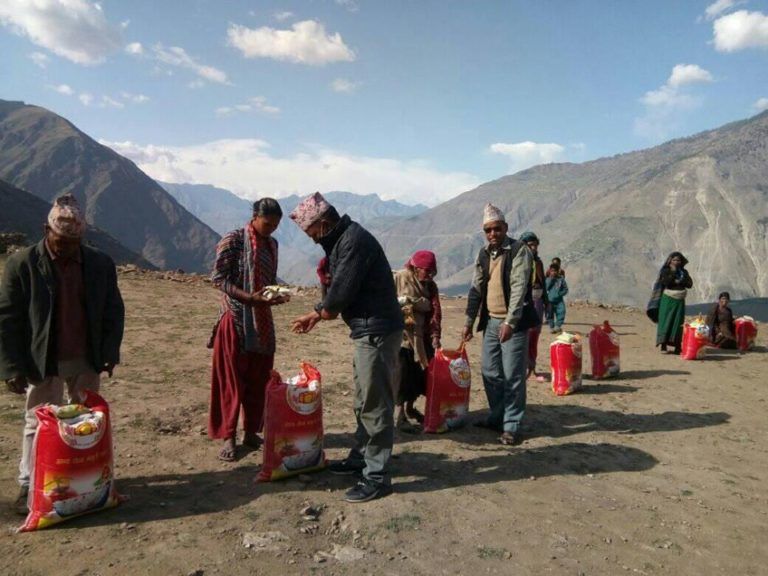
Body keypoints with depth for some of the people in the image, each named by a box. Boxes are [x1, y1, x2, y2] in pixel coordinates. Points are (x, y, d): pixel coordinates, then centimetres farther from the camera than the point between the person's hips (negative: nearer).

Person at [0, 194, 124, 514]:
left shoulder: (100, 264, -1)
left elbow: (114, 311, 5)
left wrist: (109, 352, -3)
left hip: (87, 361, 3)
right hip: (42, 363, -2)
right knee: (39, 424, 7)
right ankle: (29, 486, 22)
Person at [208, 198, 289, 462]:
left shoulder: (272, 243, 9)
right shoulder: (233, 240, -10)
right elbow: (218, 278, -12)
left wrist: (276, 295, -6)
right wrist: (248, 297, -23)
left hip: (262, 320, 6)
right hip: (235, 317, -6)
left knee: (258, 379, 10)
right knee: (231, 379, 1)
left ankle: (251, 432, 23)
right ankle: (228, 437, 11)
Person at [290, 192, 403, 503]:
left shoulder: (354, 241, -18)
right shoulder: (341, 240, 14)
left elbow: (341, 292, -21)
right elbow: (339, 290, 21)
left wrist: (322, 312, -2)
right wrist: (315, 314, 17)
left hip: (377, 331, -10)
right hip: (367, 330, 11)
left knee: (375, 404, -4)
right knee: (364, 400, 20)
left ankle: (377, 476, 5)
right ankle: (361, 456, 34)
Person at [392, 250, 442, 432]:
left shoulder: (430, 286, 7)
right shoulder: (398, 279, -8)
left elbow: (435, 311, 0)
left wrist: (435, 336, -10)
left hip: (420, 338, 6)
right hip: (399, 335, -6)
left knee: (420, 374, 12)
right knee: (402, 375, -3)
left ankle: (410, 407, 33)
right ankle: (400, 417, 7)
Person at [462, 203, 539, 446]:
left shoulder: (519, 250, -9)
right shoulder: (483, 254, 12)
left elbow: (519, 288, -17)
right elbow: (476, 289, 14)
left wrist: (510, 322, -24)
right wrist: (469, 321, 10)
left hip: (513, 322, -6)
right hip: (490, 321, 7)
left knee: (512, 376, -4)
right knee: (490, 373, 12)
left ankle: (512, 426, 6)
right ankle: (497, 417, 27)